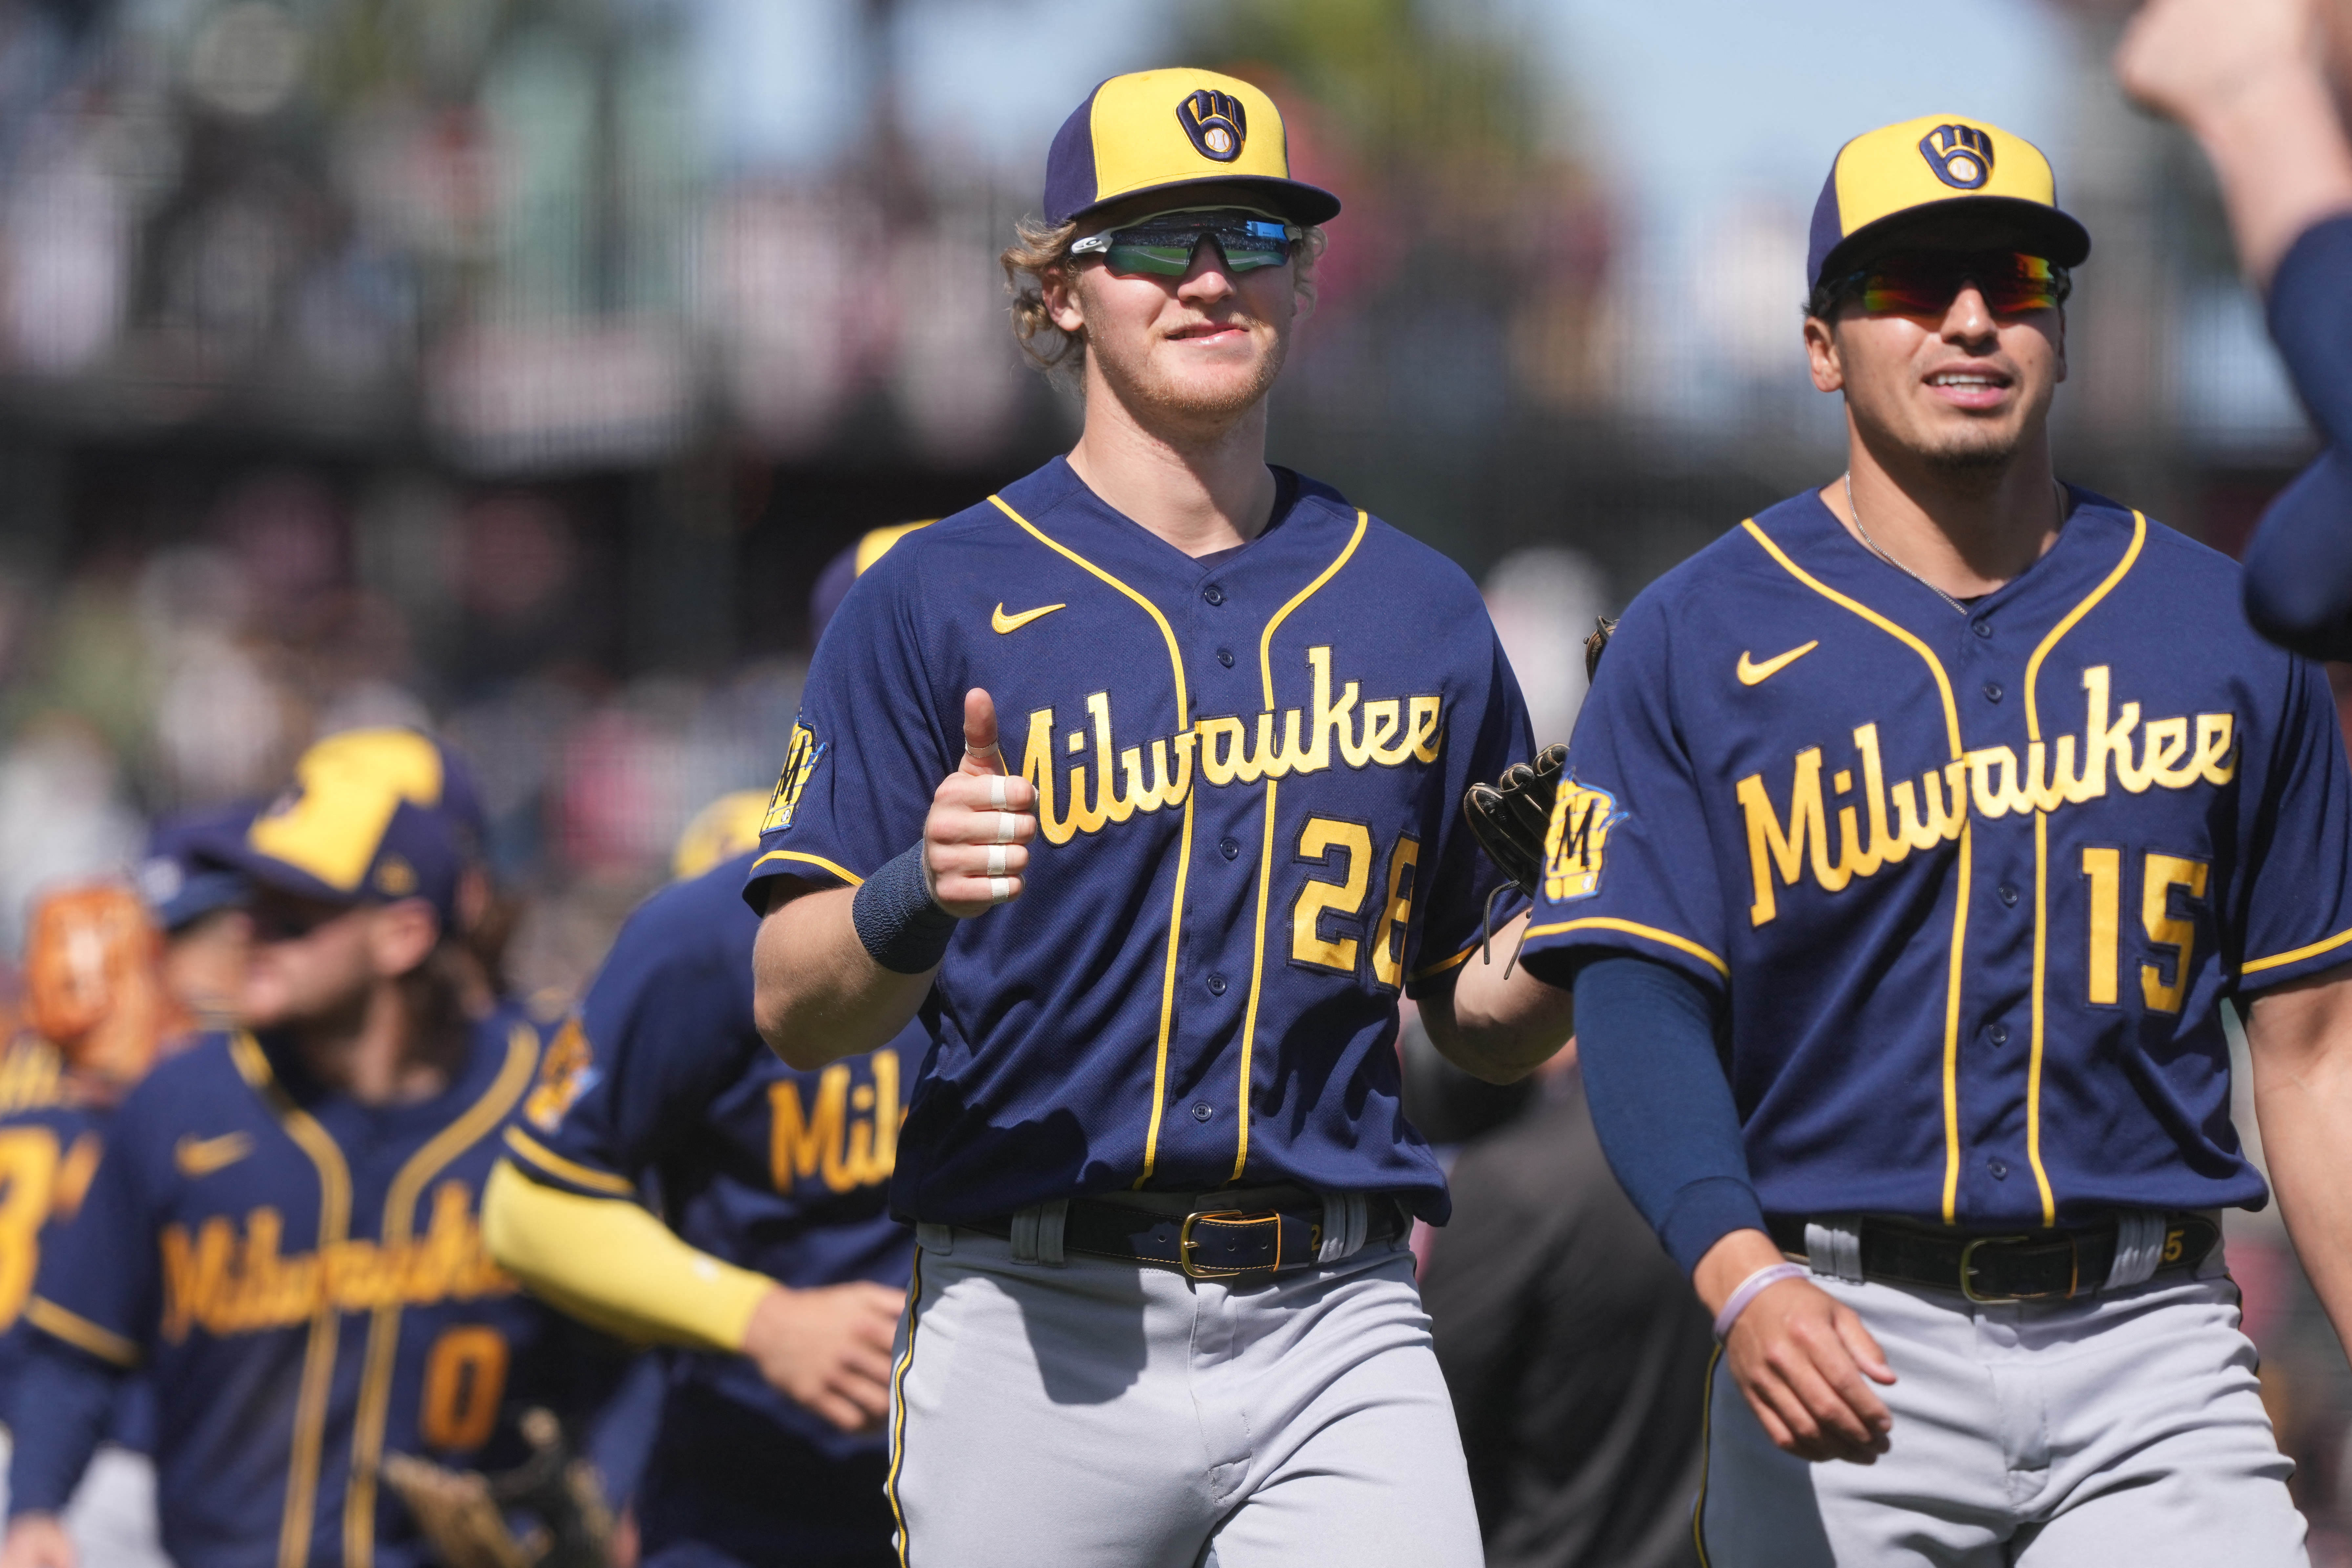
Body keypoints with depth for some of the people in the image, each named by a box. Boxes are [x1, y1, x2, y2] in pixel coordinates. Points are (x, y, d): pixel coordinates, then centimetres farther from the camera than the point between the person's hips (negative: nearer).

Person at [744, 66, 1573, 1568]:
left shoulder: (1420, 611, 13)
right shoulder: (942, 596, 2)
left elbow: (1484, 1019, 18)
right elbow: (795, 1010, -4)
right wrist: (920, 897, -24)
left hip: (1336, 1332, 2)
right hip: (1036, 1325, -2)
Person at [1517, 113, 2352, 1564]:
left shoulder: (2228, 637, 10)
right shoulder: (1699, 642, 3)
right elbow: (1642, 999, -7)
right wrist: (1743, 1279, -25)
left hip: (2150, 1342, 1)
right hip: (1846, 1339, -1)